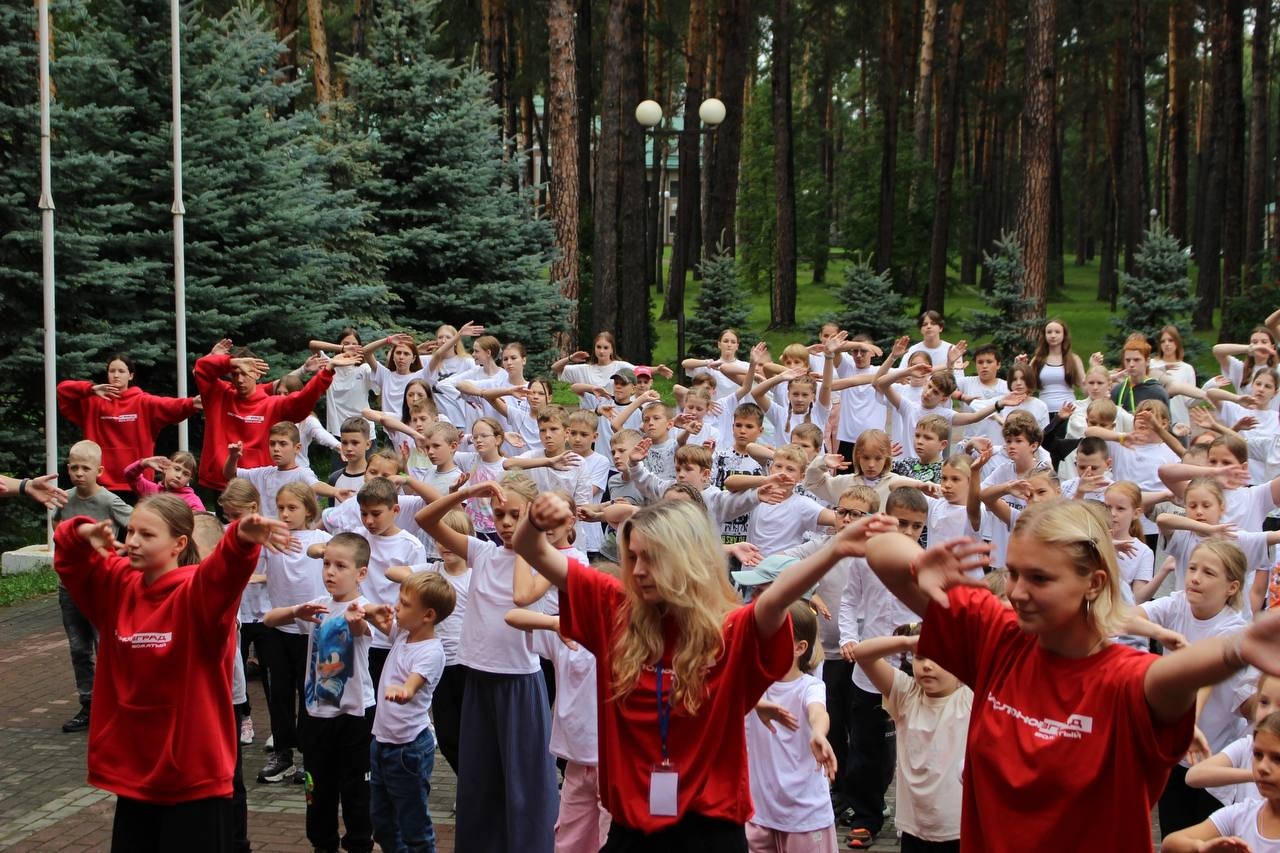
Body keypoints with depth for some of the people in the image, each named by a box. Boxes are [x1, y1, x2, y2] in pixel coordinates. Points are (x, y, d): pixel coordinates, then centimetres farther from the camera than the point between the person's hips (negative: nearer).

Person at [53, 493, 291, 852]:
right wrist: (81, 535, -13)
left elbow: (224, 571, -35)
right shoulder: (119, 584, 5)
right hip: (133, 773, 7)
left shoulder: (197, 591, -16)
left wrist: (242, 539, -57)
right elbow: (71, 560, 10)